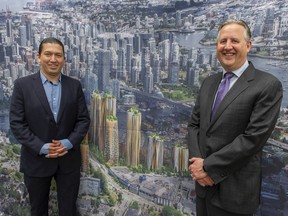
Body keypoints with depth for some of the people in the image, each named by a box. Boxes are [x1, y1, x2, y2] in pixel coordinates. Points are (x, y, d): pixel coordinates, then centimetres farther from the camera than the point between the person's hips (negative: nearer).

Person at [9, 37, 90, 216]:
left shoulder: (75, 85, 0)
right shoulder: (23, 85, -6)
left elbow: (84, 119, -1)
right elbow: (17, 123, -8)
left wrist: (68, 143, -15)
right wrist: (42, 147, -17)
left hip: (69, 160, 1)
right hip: (36, 160, -1)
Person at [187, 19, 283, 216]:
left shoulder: (268, 85, -12)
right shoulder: (209, 82, 7)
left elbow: (254, 137, -19)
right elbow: (194, 124, 6)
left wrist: (209, 166, -16)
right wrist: (197, 162, -9)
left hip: (235, 189, -5)